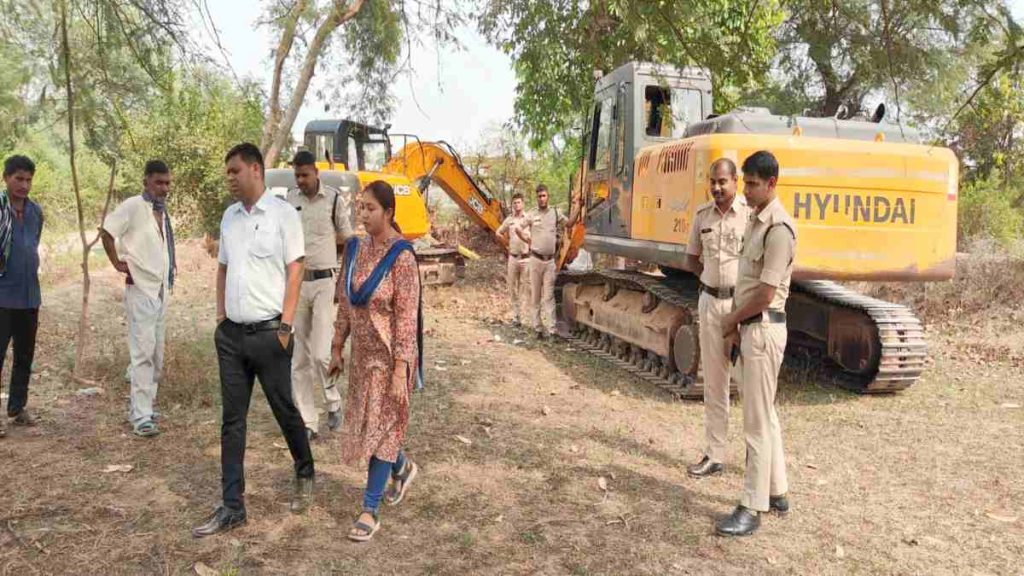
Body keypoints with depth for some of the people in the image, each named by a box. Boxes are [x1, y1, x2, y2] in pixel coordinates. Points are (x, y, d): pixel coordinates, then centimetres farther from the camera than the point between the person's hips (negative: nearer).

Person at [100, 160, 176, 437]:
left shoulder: (162, 211, 12)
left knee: (156, 355, 13)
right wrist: (118, 263, -9)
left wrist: (168, 282, 12)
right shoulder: (133, 207, -11)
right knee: (143, 353, -8)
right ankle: (141, 417, -4)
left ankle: (141, 406, 24)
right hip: (141, 290, -8)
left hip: (161, 291, 8)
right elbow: (106, 232, -13)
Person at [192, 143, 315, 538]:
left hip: (268, 332, -6)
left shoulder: (283, 214, -8)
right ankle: (232, 507, 15)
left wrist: (285, 327, -13)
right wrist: (220, 317, 10)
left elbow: (294, 272, -10)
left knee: (284, 410, 8)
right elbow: (223, 269, 18)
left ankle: (305, 475, 34)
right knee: (232, 420, 7)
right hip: (231, 333, 6)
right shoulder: (229, 216, 11)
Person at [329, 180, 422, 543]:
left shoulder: (401, 257, -18)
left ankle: (370, 510, 15)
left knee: (380, 428, 2)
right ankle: (402, 468, 45)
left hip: (389, 357, -7)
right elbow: (345, 303, 10)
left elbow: (406, 318, -20)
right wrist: (337, 348, 11)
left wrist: (400, 372, -21)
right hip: (363, 354, 7)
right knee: (365, 424, 18)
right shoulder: (356, 249, 3)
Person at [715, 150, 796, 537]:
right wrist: (736, 328, 10)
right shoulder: (756, 222, 13)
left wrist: (731, 321, -6)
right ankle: (776, 492, 29)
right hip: (750, 327, 10)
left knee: (757, 421, -5)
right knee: (764, 414, 17)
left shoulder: (779, 228, -17)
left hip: (764, 328, -10)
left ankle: (752, 508, 3)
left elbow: (766, 294, -19)